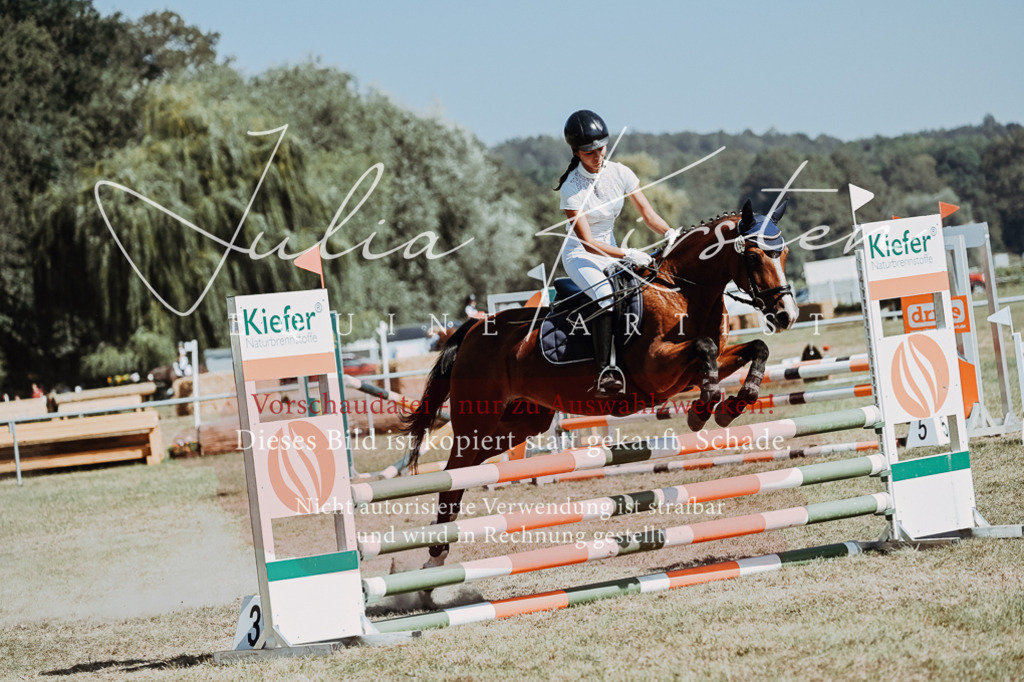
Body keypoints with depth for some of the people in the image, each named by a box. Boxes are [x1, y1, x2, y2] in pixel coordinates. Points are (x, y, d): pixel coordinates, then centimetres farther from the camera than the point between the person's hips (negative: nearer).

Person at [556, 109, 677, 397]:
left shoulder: (619, 173, -7)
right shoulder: (572, 188, -21)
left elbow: (647, 212, -3)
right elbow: (587, 242, -24)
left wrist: (670, 233, -22)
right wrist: (627, 255, -34)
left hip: (610, 250, 6)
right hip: (580, 255, -6)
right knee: (606, 296, -32)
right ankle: (607, 371, -35)